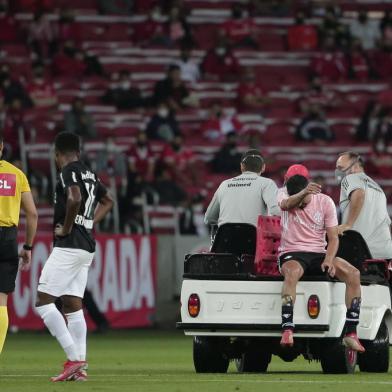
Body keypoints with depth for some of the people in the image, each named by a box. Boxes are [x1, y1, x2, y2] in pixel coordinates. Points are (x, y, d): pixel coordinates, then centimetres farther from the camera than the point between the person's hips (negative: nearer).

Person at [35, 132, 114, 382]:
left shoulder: (68, 172, -10)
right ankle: (79, 367, 5)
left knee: (44, 300, -7)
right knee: (73, 305, 9)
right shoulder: (89, 174, 17)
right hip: (87, 247, 9)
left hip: (69, 246, -9)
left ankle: (74, 357, -15)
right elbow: (107, 201, 33)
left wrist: (66, 228, -16)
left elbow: (75, 198, -29)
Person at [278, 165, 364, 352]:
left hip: (319, 253, 3)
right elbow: (285, 204, -28)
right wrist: (303, 193, -50)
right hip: (292, 254, -3)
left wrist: (329, 259, -20)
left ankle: (350, 333, -23)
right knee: (292, 271, -39)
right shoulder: (284, 194, -1)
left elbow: (333, 238, 1)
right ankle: (287, 330, -45)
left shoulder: (325, 201, 2)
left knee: (353, 273, -21)